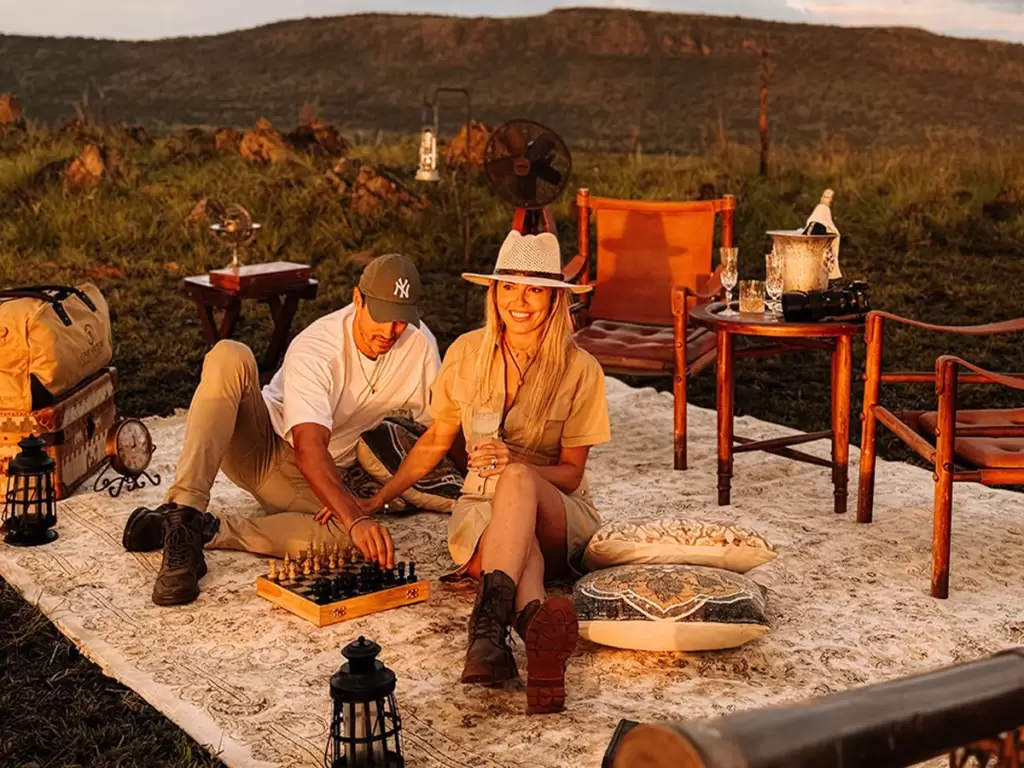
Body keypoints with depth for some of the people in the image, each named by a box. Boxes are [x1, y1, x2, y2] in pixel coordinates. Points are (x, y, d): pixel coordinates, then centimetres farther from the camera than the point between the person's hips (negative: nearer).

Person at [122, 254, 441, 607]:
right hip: (258, 446, -2)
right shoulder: (313, 350, -25)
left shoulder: (420, 345, -12)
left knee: (345, 538, -35)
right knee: (229, 356, -34)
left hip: (310, 483, 3)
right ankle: (182, 512, -39)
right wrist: (356, 519, -52)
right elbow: (309, 448, -37)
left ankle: (205, 531, -25)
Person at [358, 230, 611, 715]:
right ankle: (535, 620, -70)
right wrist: (376, 500, 12)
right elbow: (436, 440, 16)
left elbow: (571, 473, -3)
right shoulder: (468, 354, 2)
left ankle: (489, 623, -60)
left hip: (559, 518, -1)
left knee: (518, 479, -39)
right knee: (521, 545, -38)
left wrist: (515, 465, -24)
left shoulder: (579, 370, -6)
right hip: (482, 508, 2)